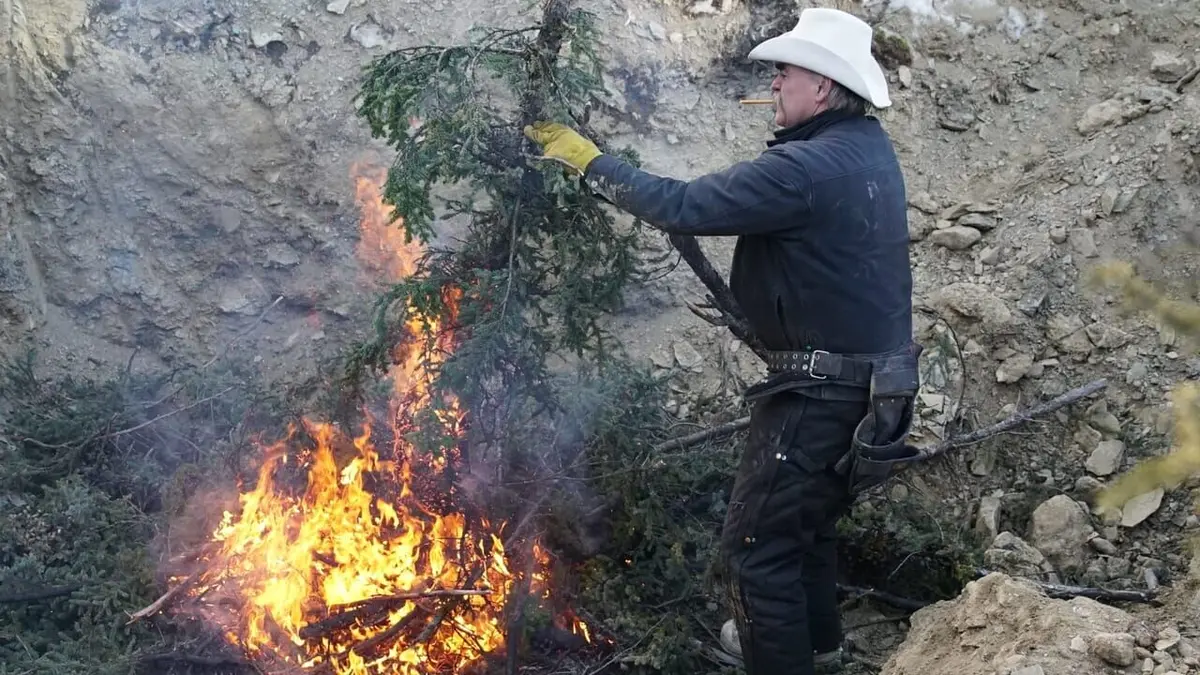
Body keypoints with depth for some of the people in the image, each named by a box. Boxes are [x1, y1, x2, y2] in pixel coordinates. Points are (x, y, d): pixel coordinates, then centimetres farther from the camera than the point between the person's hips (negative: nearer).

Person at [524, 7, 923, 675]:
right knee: (811, 514, 28)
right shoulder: (870, 145, 5)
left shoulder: (806, 168, -24)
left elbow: (682, 206, -23)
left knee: (758, 543, -1)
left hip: (823, 390, -10)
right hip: (875, 382, 10)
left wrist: (591, 162, -12)